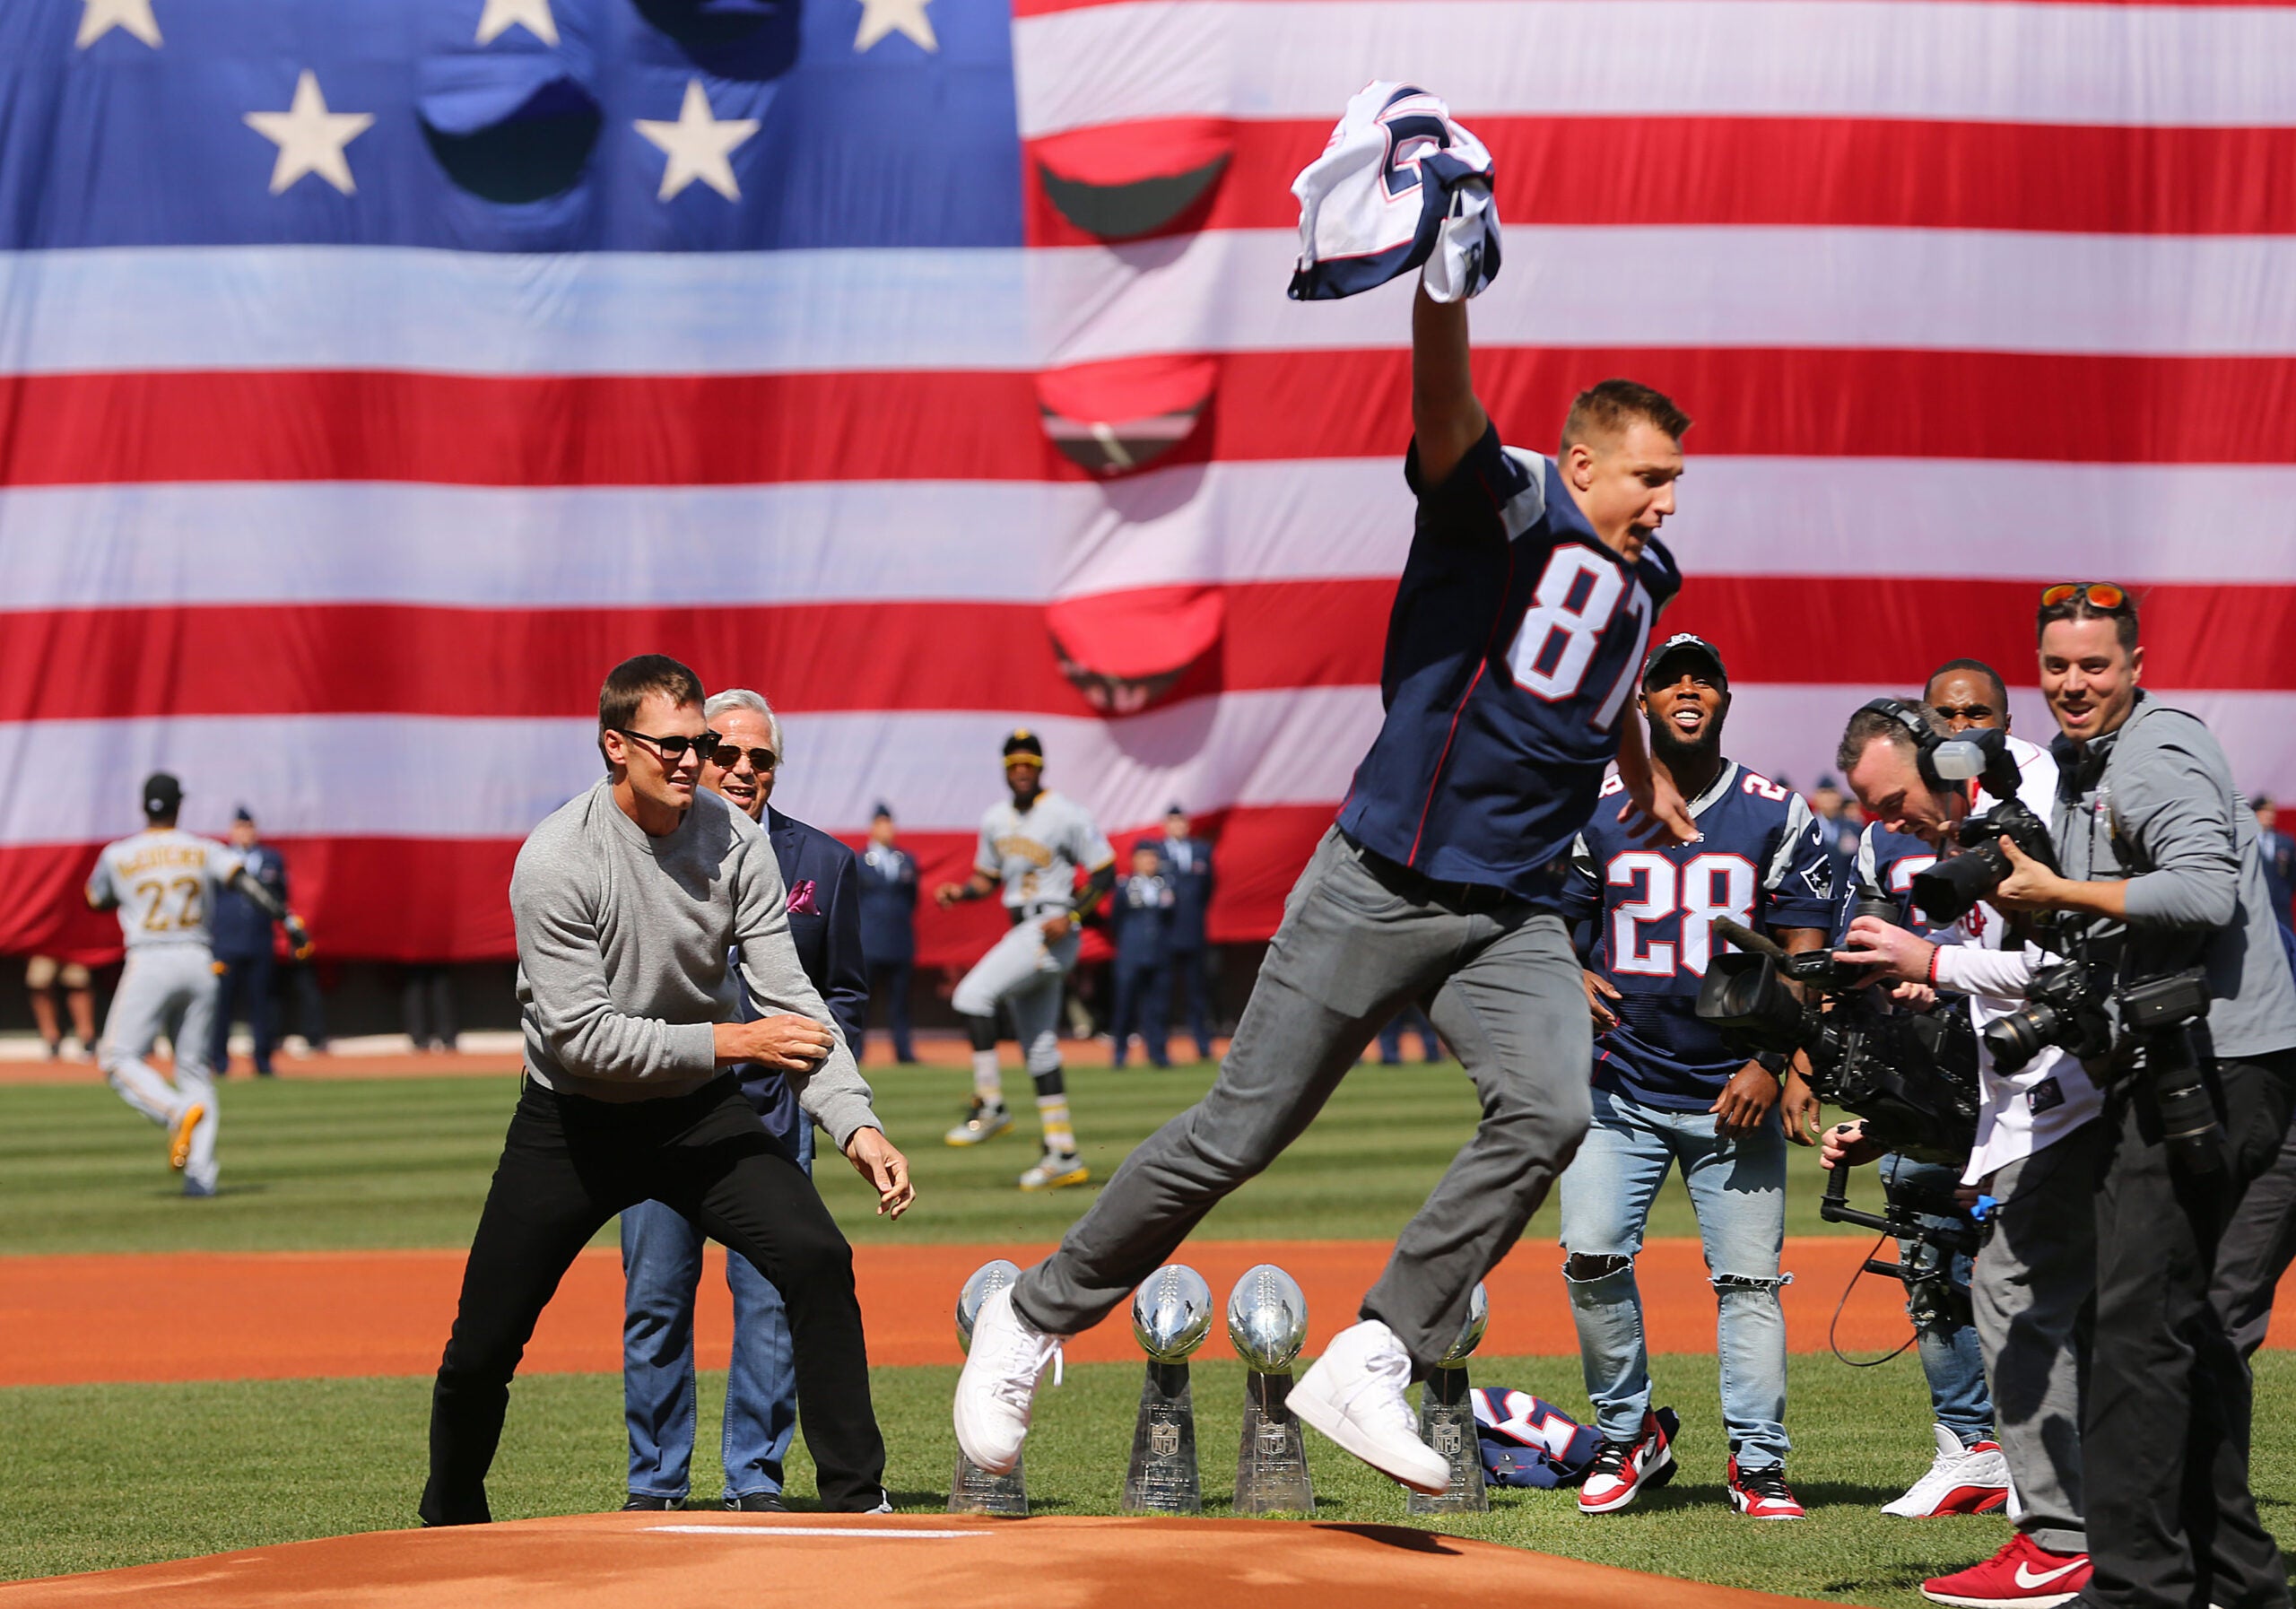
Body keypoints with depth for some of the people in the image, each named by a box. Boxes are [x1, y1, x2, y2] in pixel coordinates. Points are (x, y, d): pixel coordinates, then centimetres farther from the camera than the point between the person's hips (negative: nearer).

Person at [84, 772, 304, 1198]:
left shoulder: (117, 856, 3)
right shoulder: (204, 851, 6)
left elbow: (97, 900, 19)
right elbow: (244, 880, -10)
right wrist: (286, 918, -17)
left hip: (149, 965, -3)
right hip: (198, 963, 3)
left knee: (120, 1059, 1)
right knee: (195, 1069, 9)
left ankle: (179, 1113, -26)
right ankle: (201, 1173, -4)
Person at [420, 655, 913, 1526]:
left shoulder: (735, 842, -11)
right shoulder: (555, 860, -22)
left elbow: (790, 997, -14)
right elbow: (584, 1037, -26)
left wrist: (856, 1123, -27)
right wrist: (732, 1041, -29)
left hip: (699, 1111, 2)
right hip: (574, 1120, -2)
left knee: (817, 1258, -19)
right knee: (482, 1346, -1)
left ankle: (858, 1502, -12)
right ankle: (451, 1522, 27)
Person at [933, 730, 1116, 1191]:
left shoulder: (1067, 815, -9)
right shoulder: (996, 820, 12)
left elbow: (1105, 875, -8)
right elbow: (989, 878, 23)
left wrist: (1070, 916, -20)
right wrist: (959, 892, 2)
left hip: (1052, 931, -8)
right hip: (1022, 934, 8)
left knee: (973, 994, -22)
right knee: (1038, 1047, 8)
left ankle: (990, 1106, -16)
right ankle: (1063, 1156, 12)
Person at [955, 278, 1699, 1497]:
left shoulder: (1644, 577, 14)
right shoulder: (1508, 506, -7)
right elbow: (1440, 399, -28)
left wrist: (1649, 783, 54)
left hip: (1513, 917, 6)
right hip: (1379, 890, -6)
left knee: (1548, 1113, -21)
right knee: (1239, 1133, -4)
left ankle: (1369, 1365, -18)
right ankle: (1034, 1318, 15)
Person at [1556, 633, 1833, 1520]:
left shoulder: (1777, 815, 3)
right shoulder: (1592, 808, 6)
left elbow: (1804, 955, 1)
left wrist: (1775, 1065, -10)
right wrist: (1569, 977, -9)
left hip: (1736, 1090, -1)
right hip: (1621, 1087, 1)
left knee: (1749, 1277, -2)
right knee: (1592, 1253, -11)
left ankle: (1757, 1464, 4)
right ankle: (1628, 1436, 5)